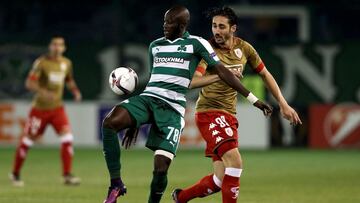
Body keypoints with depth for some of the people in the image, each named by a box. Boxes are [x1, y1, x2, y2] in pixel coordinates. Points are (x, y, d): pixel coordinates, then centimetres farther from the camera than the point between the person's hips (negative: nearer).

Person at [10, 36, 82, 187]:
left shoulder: (66, 63, 4)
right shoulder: (41, 62, -13)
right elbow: (29, 83, -19)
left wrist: (75, 91, 3)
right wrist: (42, 91, -37)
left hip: (57, 108, 4)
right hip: (40, 107, -4)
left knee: (67, 137, -15)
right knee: (28, 140, 5)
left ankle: (67, 175, -13)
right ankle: (15, 174, 23)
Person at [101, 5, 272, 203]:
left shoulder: (196, 44, 5)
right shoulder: (155, 45, 20)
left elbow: (223, 72, 4)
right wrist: (135, 122, 31)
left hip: (173, 108, -4)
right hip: (147, 98, 4)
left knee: (160, 168, -16)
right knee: (109, 122, -26)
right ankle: (116, 185, -17)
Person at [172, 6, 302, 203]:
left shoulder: (243, 48, 4)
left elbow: (265, 75, 17)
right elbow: (191, 81, -27)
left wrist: (283, 104, 15)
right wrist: (219, 76, -43)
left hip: (229, 116, 6)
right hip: (209, 113, -6)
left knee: (221, 180, 4)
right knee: (234, 161, -26)